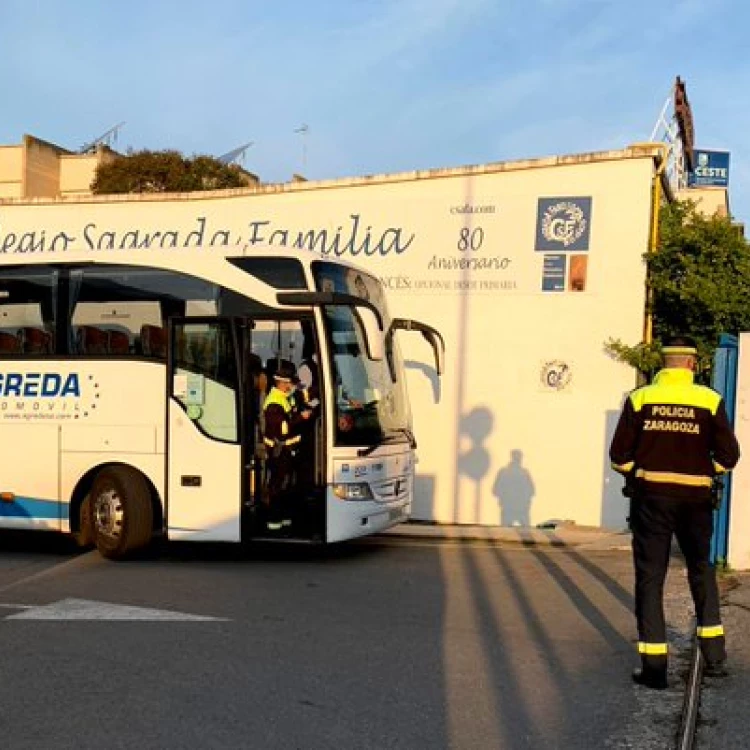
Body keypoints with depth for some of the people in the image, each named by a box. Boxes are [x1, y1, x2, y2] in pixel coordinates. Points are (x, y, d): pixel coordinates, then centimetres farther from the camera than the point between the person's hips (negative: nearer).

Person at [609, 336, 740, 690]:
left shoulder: (639, 398, -4)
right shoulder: (710, 400, -4)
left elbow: (619, 455, -5)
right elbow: (728, 457, -4)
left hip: (650, 497, -1)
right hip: (695, 498, 1)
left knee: (649, 577, 5)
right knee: (701, 570, 21)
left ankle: (654, 664, 5)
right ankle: (714, 652, 21)